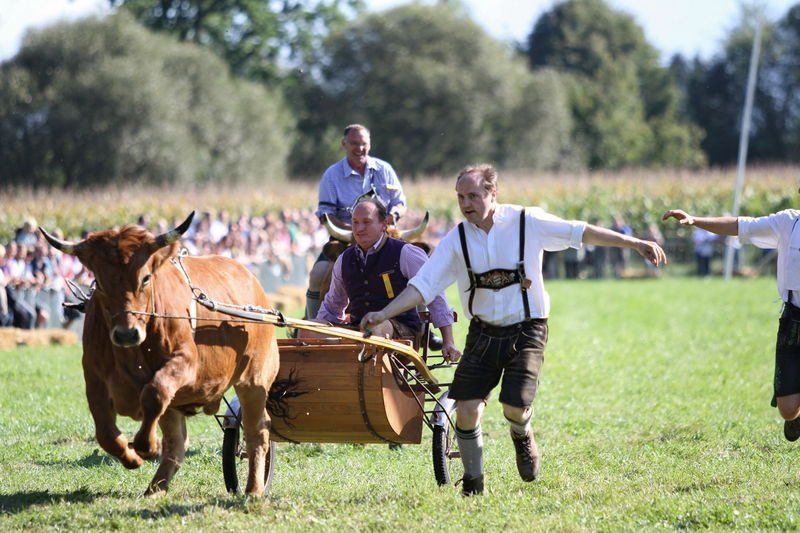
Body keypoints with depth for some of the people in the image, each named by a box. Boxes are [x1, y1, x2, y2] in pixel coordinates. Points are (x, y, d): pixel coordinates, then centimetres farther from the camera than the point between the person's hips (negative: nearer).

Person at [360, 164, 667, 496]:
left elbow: (580, 232, -5)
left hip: (526, 332, -2)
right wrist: (382, 314, -15)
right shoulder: (456, 241, -3)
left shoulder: (527, 222, -8)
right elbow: (423, 285, -4)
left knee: (515, 408, -17)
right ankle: (472, 481, 12)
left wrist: (634, 243, -7)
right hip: (483, 333, 2)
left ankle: (522, 435, 21)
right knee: (466, 409, -10)